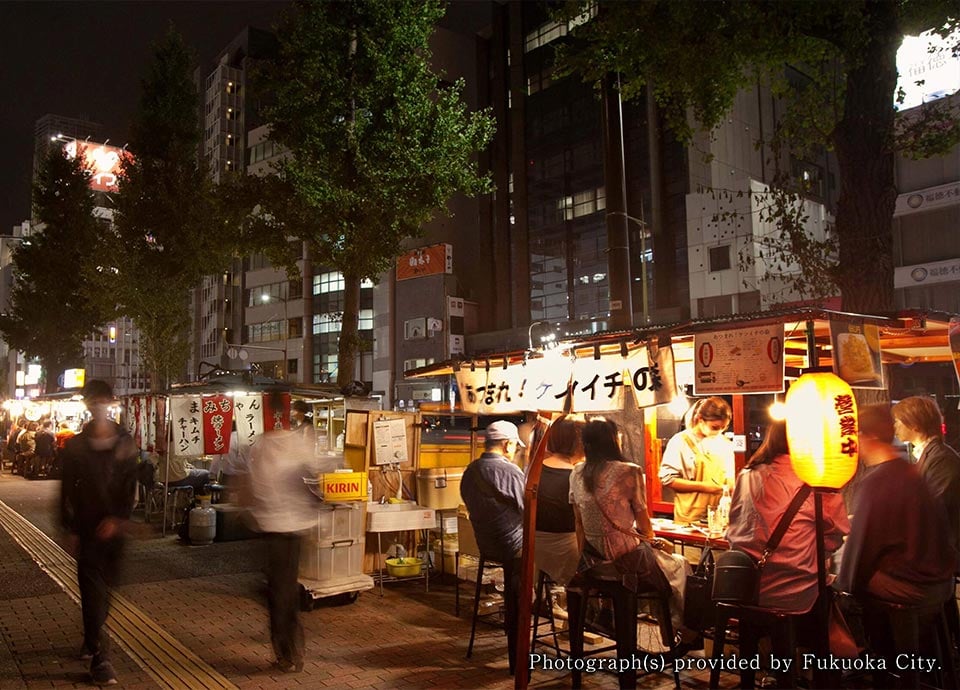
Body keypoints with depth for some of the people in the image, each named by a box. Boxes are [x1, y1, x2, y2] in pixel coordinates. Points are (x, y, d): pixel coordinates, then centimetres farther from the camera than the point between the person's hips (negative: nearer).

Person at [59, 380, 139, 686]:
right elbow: (68, 489, 2)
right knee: (92, 589, -4)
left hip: (114, 526, 2)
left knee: (105, 587, 11)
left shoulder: (124, 442, 2)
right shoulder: (76, 445, 0)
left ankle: (92, 639, 33)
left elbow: (130, 485, 0)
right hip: (87, 527, -1)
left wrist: (118, 519, -12)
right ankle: (99, 656, -1)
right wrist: (71, 528, -2)